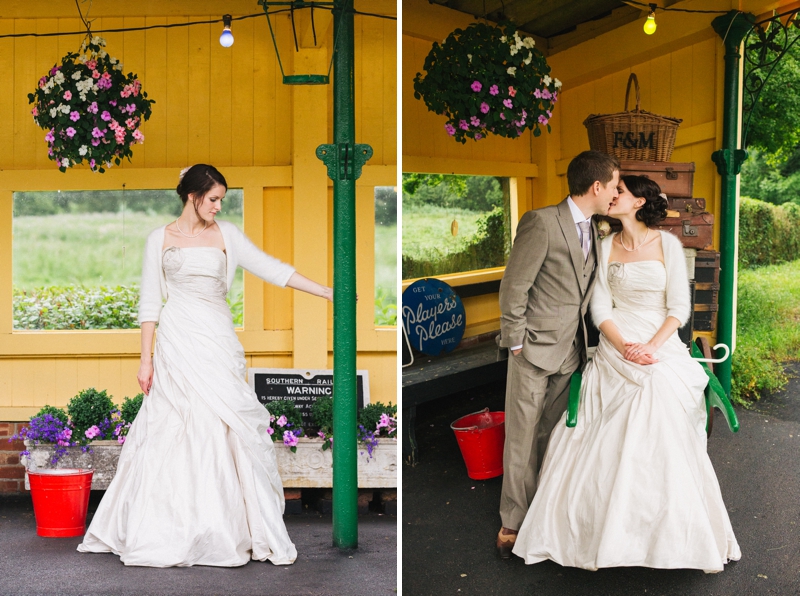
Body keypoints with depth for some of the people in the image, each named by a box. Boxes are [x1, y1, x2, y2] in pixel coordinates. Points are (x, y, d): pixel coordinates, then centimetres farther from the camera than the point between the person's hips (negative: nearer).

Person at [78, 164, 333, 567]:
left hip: (218, 342, 1)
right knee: (170, 433, 0)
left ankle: (230, 528, 4)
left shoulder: (226, 235, 7)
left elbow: (272, 269, 2)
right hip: (177, 341, -1)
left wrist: (327, 292, -6)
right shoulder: (161, 238, 4)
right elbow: (149, 301, 4)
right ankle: (164, 530, 11)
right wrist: (146, 359, -2)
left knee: (225, 429, -3)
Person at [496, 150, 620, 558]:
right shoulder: (542, 222, -13)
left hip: (570, 352, 7)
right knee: (523, 441, 0)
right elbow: (513, 287, -12)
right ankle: (513, 526, 10)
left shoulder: (593, 230, 11)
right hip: (535, 351, -7)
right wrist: (517, 343, -11)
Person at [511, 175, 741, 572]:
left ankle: (676, 535, 6)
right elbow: (600, 306, 2)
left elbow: (679, 307, -3)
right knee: (605, 448, -1)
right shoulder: (606, 246, 7)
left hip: (662, 351, -2)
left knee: (661, 447, -8)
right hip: (614, 351, 2)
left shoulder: (667, 244, 0)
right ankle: (600, 530, 10)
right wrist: (624, 346, -13)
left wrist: (651, 347, -15)